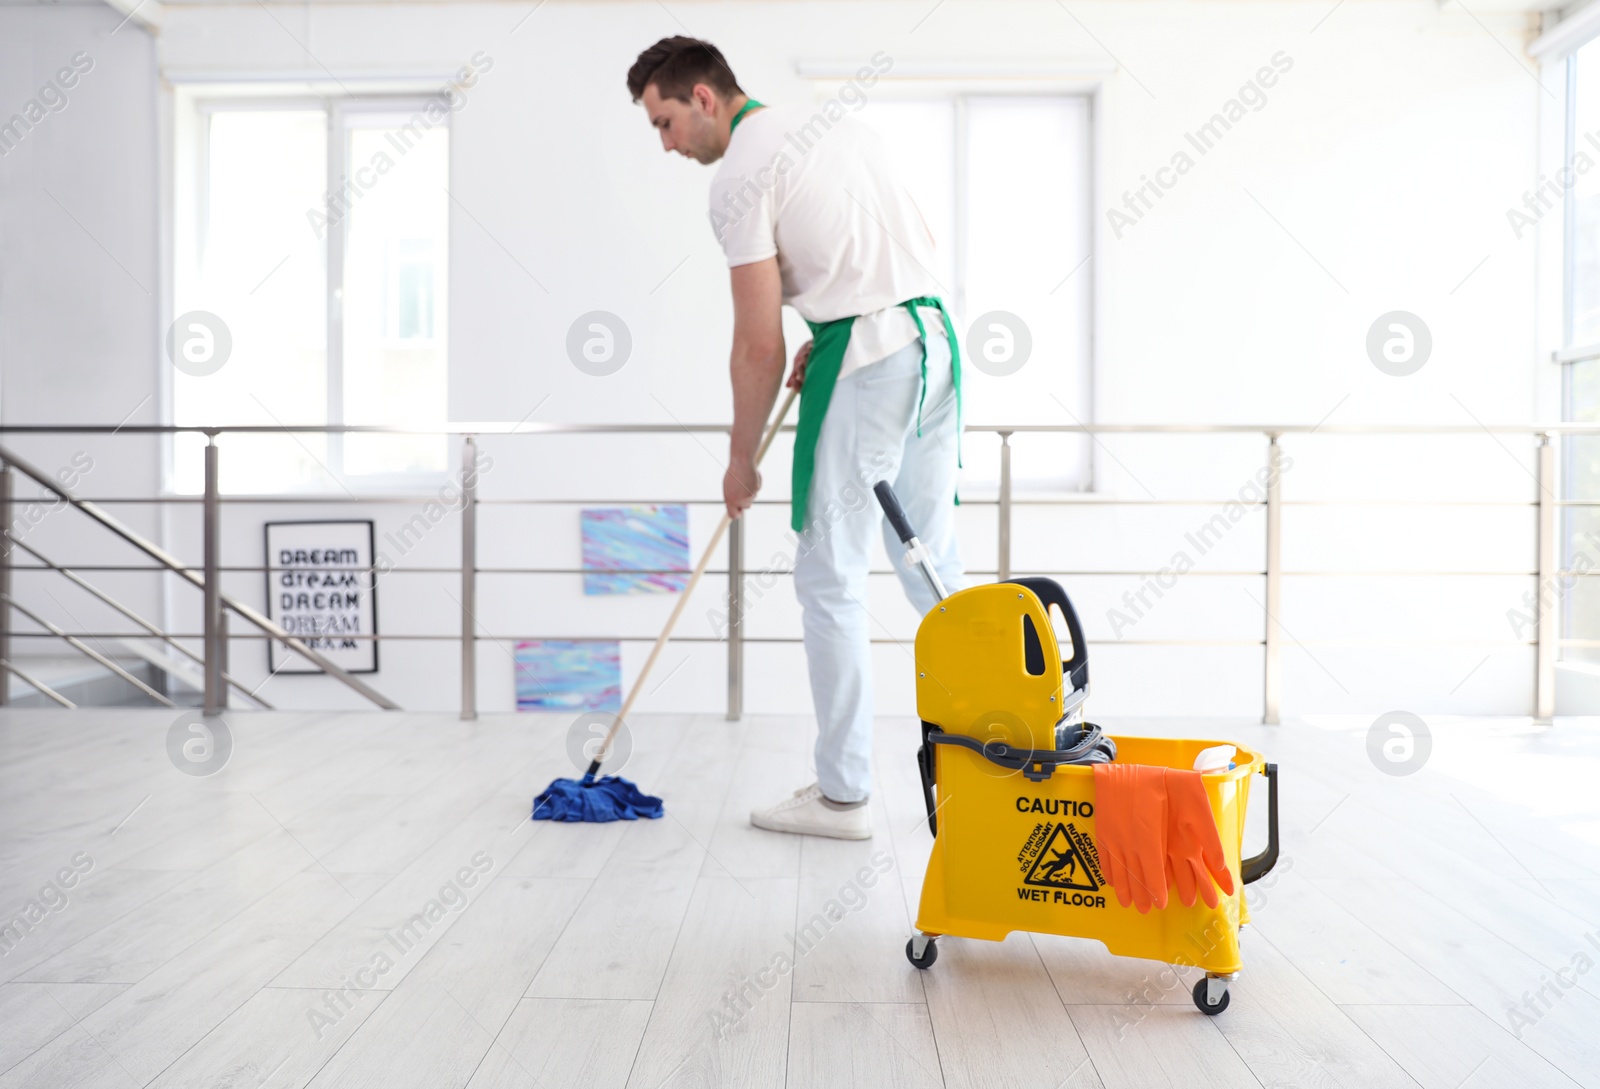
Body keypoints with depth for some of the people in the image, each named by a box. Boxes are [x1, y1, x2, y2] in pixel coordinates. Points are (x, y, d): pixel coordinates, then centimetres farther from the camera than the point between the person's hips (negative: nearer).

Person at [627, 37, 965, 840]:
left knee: (831, 579, 0)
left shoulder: (740, 177, -7)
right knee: (933, 559, 16)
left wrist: (741, 460, 2)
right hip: (934, 337, 8)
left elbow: (759, 345, -9)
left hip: (864, 362, -8)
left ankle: (841, 795, 7)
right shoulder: (839, 121, 18)